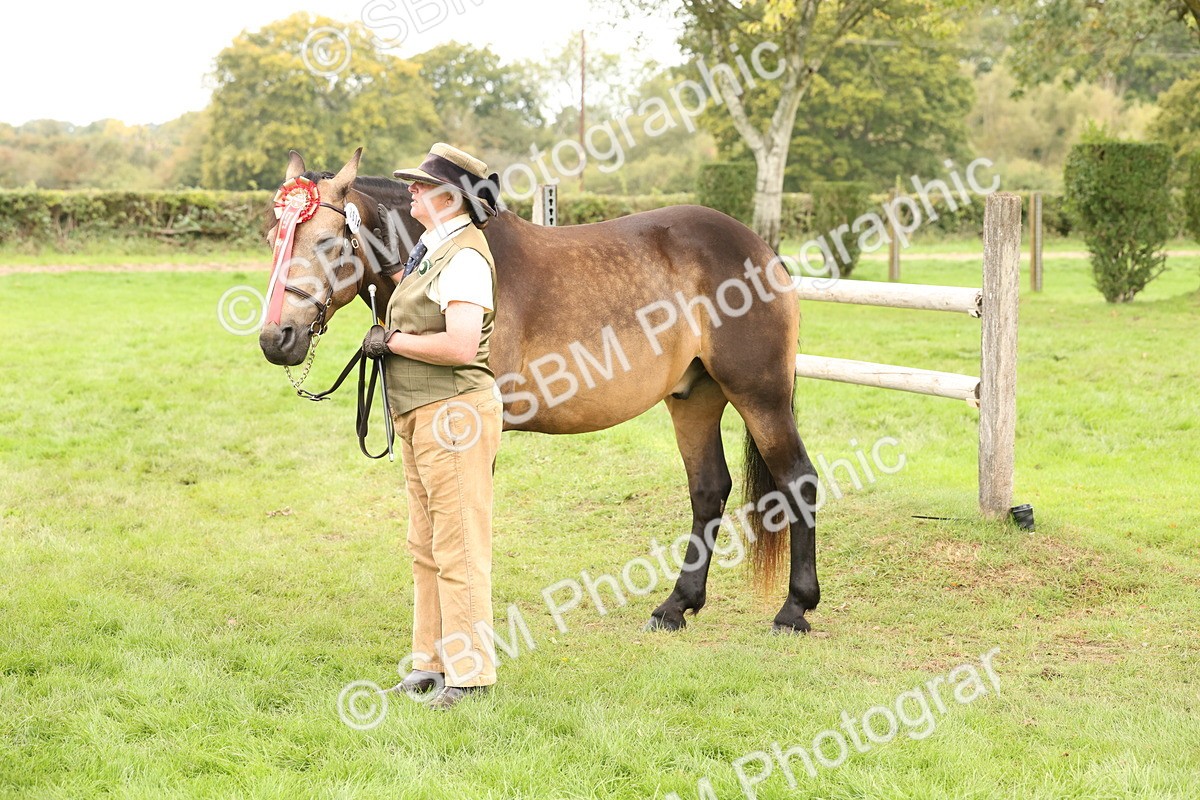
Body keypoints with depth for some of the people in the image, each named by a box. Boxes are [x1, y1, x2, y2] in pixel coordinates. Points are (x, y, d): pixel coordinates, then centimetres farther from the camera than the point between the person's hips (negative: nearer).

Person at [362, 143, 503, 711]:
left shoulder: (465, 256, -16)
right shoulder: (430, 251, 15)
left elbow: (460, 345, -26)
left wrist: (394, 340, -15)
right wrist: (387, 338, 8)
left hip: (454, 413, -11)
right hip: (420, 414, 11)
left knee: (458, 548, -5)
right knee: (426, 547, 16)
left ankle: (469, 670, 2)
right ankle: (432, 661, 25)